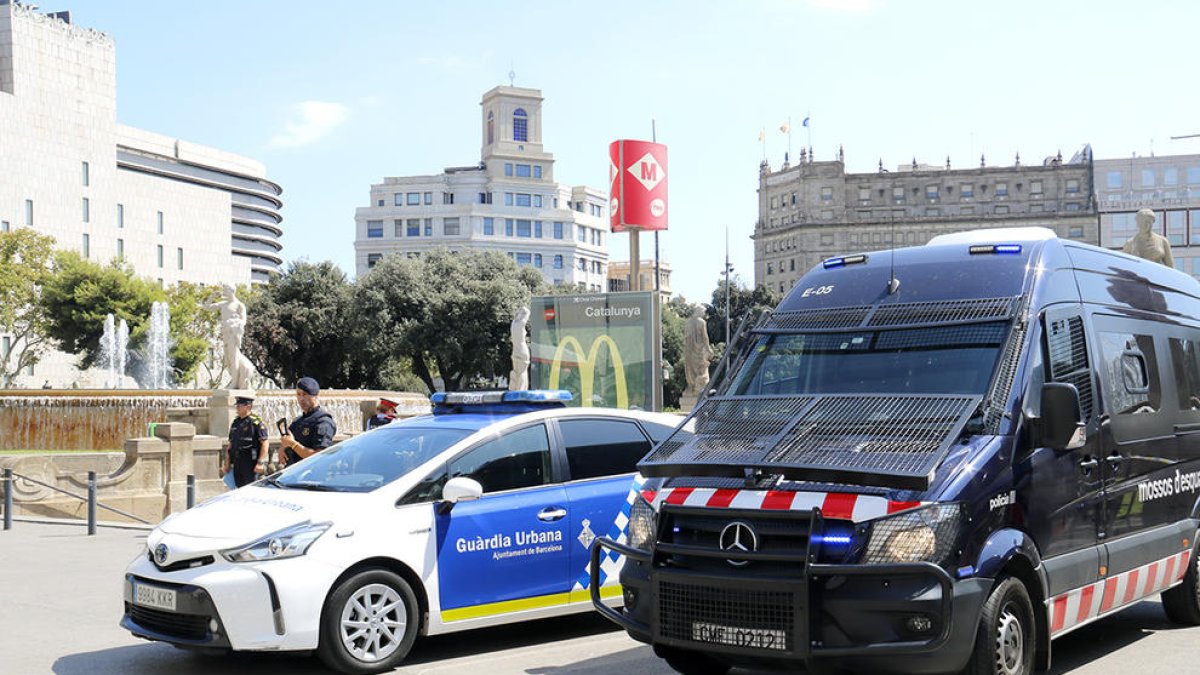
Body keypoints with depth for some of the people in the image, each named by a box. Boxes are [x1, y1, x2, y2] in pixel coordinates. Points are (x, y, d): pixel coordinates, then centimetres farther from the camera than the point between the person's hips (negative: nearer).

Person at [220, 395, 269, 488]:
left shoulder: (256, 422, -7)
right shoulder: (235, 423, 15)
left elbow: (264, 443, -11)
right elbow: (230, 444, 20)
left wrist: (260, 462, -18)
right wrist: (227, 463, 16)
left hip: (251, 464, -7)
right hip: (237, 464, 7)